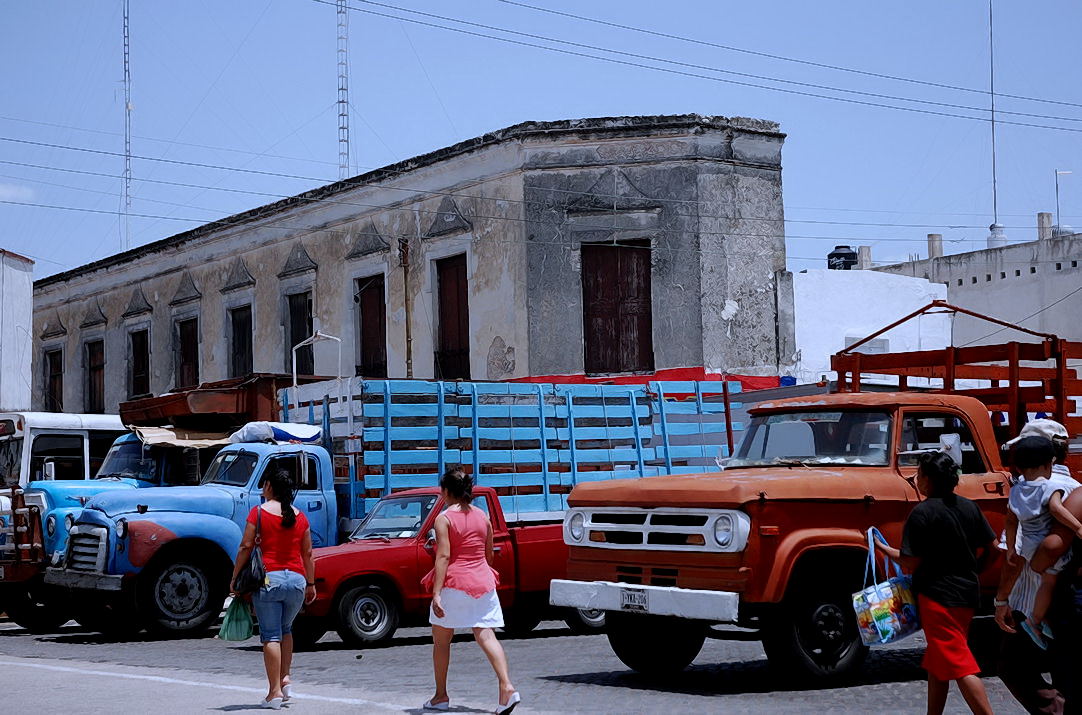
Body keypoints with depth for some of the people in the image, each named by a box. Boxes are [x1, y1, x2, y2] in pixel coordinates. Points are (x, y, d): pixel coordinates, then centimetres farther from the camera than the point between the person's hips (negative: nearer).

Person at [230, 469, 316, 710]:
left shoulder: (258, 512, -2)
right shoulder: (300, 516, 9)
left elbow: (246, 547, -4)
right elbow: (308, 553, 12)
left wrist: (235, 577, 4)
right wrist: (311, 584, 20)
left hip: (268, 579, -4)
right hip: (297, 580, 4)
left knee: (271, 636, -2)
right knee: (285, 629, 23)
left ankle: (275, 691, -5)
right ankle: (285, 677, 11)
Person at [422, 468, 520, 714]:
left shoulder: (444, 519, -8)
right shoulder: (483, 517, 9)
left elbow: (444, 556, -16)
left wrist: (436, 593, -19)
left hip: (454, 583, -5)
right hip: (483, 582, 5)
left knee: (441, 641, 11)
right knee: (486, 637, -1)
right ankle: (507, 687, -20)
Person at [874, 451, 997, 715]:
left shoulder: (922, 513, -15)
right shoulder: (969, 507, 6)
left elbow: (912, 562, -16)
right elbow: (990, 545, 10)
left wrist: (882, 548, -3)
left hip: (937, 596, -8)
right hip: (968, 593, 8)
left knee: (959, 665, -8)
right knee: (936, 662, 19)